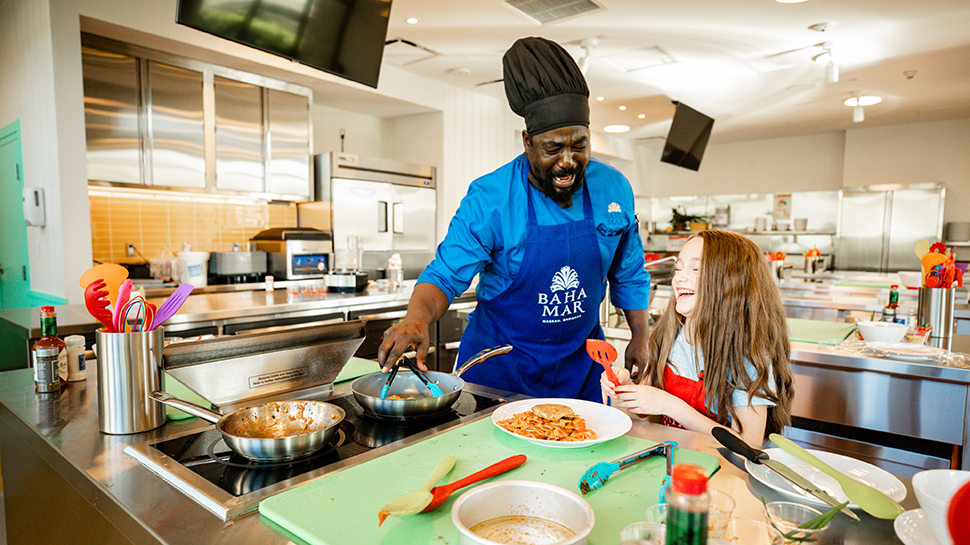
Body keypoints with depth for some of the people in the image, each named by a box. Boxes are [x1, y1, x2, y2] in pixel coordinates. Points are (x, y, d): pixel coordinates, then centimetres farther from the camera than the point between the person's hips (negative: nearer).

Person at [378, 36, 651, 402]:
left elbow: (628, 276, 5)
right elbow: (445, 276, -18)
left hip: (581, 362, 3)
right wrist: (417, 318, -38)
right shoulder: (488, 199, -19)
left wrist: (640, 339, 7)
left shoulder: (614, 189, -7)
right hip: (500, 364, -3)